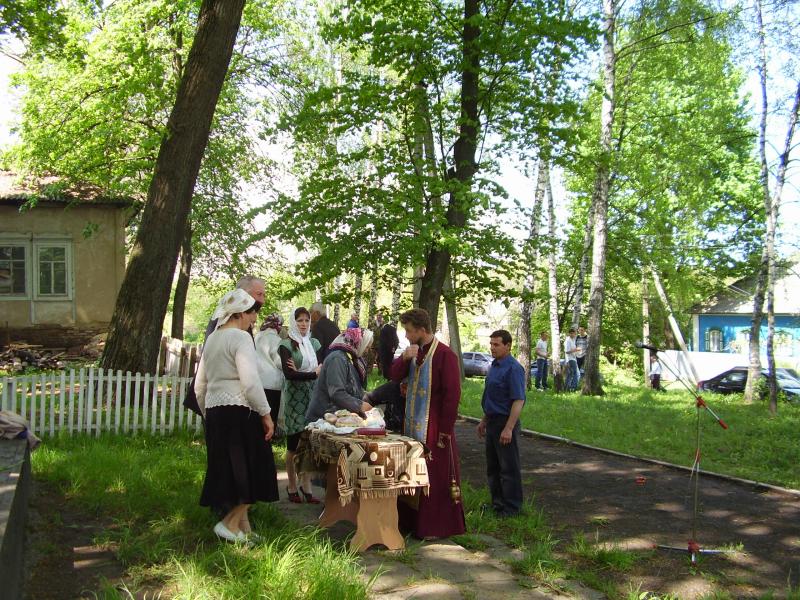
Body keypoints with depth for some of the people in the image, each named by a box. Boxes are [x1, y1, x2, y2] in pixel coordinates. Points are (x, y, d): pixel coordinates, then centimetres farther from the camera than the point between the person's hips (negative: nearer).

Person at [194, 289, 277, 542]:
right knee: (253, 471, 1)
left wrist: (208, 413, 27)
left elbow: (200, 385, 19)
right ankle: (230, 522, -3)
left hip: (215, 411, 9)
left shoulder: (212, 339, 16)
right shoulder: (241, 337, -10)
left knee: (230, 471, 12)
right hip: (239, 412, -9)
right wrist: (266, 414, -12)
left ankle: (243, 527, 18)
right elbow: (250, 382, -19)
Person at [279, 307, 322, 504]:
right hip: (294, 397, -4)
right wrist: (313, 374, -13)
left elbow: (322, 368, 3)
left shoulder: (314, 343, 13)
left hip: (312, 395, 4)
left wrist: (300, 373, -12)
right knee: (294, 444, 0)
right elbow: (288, 373, -11)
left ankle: (306, 485, 12)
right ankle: (292, 486, 12)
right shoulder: (286, 345, -1)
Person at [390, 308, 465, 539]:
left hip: (434, 428, -7)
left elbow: (452, 395, -16)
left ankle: (437, 527, 11)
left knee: (435, 477, 0)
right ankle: (413, 520, 26)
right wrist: (405, 358, -12)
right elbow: (395, 376, 8)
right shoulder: (414, 352, 9)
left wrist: (445, 431, -16)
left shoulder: (444, 355, -14)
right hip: (412, 425, 7)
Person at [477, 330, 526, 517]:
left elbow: (518, 401, -22)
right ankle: (497, 503, 30)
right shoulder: (494, 366, 11)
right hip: (492, 422, 9)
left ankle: (511, 508, 12)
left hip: (505, 423, -9)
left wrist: (508, 428, -25)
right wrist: (484, 421, 21)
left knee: (509, 467, 2)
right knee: (492, 466, 17)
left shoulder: (513, 369, -18)